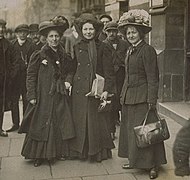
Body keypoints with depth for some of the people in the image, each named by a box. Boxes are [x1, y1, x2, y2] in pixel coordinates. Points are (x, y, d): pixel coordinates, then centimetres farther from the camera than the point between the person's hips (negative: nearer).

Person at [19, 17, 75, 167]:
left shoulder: (64, 56, 8)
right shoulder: (39, 55, -3)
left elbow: (70, 71, 21)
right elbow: (31, 76, -4)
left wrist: (68, 81, -1)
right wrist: (32, 96, -10)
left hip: (60, 97, 4)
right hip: (43, 97, -3)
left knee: (60, 125, 6)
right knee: (42, 125, 0)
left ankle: (58, 152, 20)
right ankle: (39, 155, 12)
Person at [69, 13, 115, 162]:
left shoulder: (102, 47, -1)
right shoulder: (77, 47, 10)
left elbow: (108, 71, -5)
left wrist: (106, 90, -14)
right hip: (79, 89, 3)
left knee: (96, 120, 2)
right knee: (79, 120, 6)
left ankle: (98, 152, 17)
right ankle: (80, 151, 20)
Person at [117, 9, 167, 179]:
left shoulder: (147, 50, -12)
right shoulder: (130, 50, 14)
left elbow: (152, 78, -15)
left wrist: (152, 101, -18)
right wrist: (123, 95, 16)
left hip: (142, 98, -8)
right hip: (128, 98, 9)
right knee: (130, 130, 14)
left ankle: (153, 165, 10)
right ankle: (135, 160, 27)